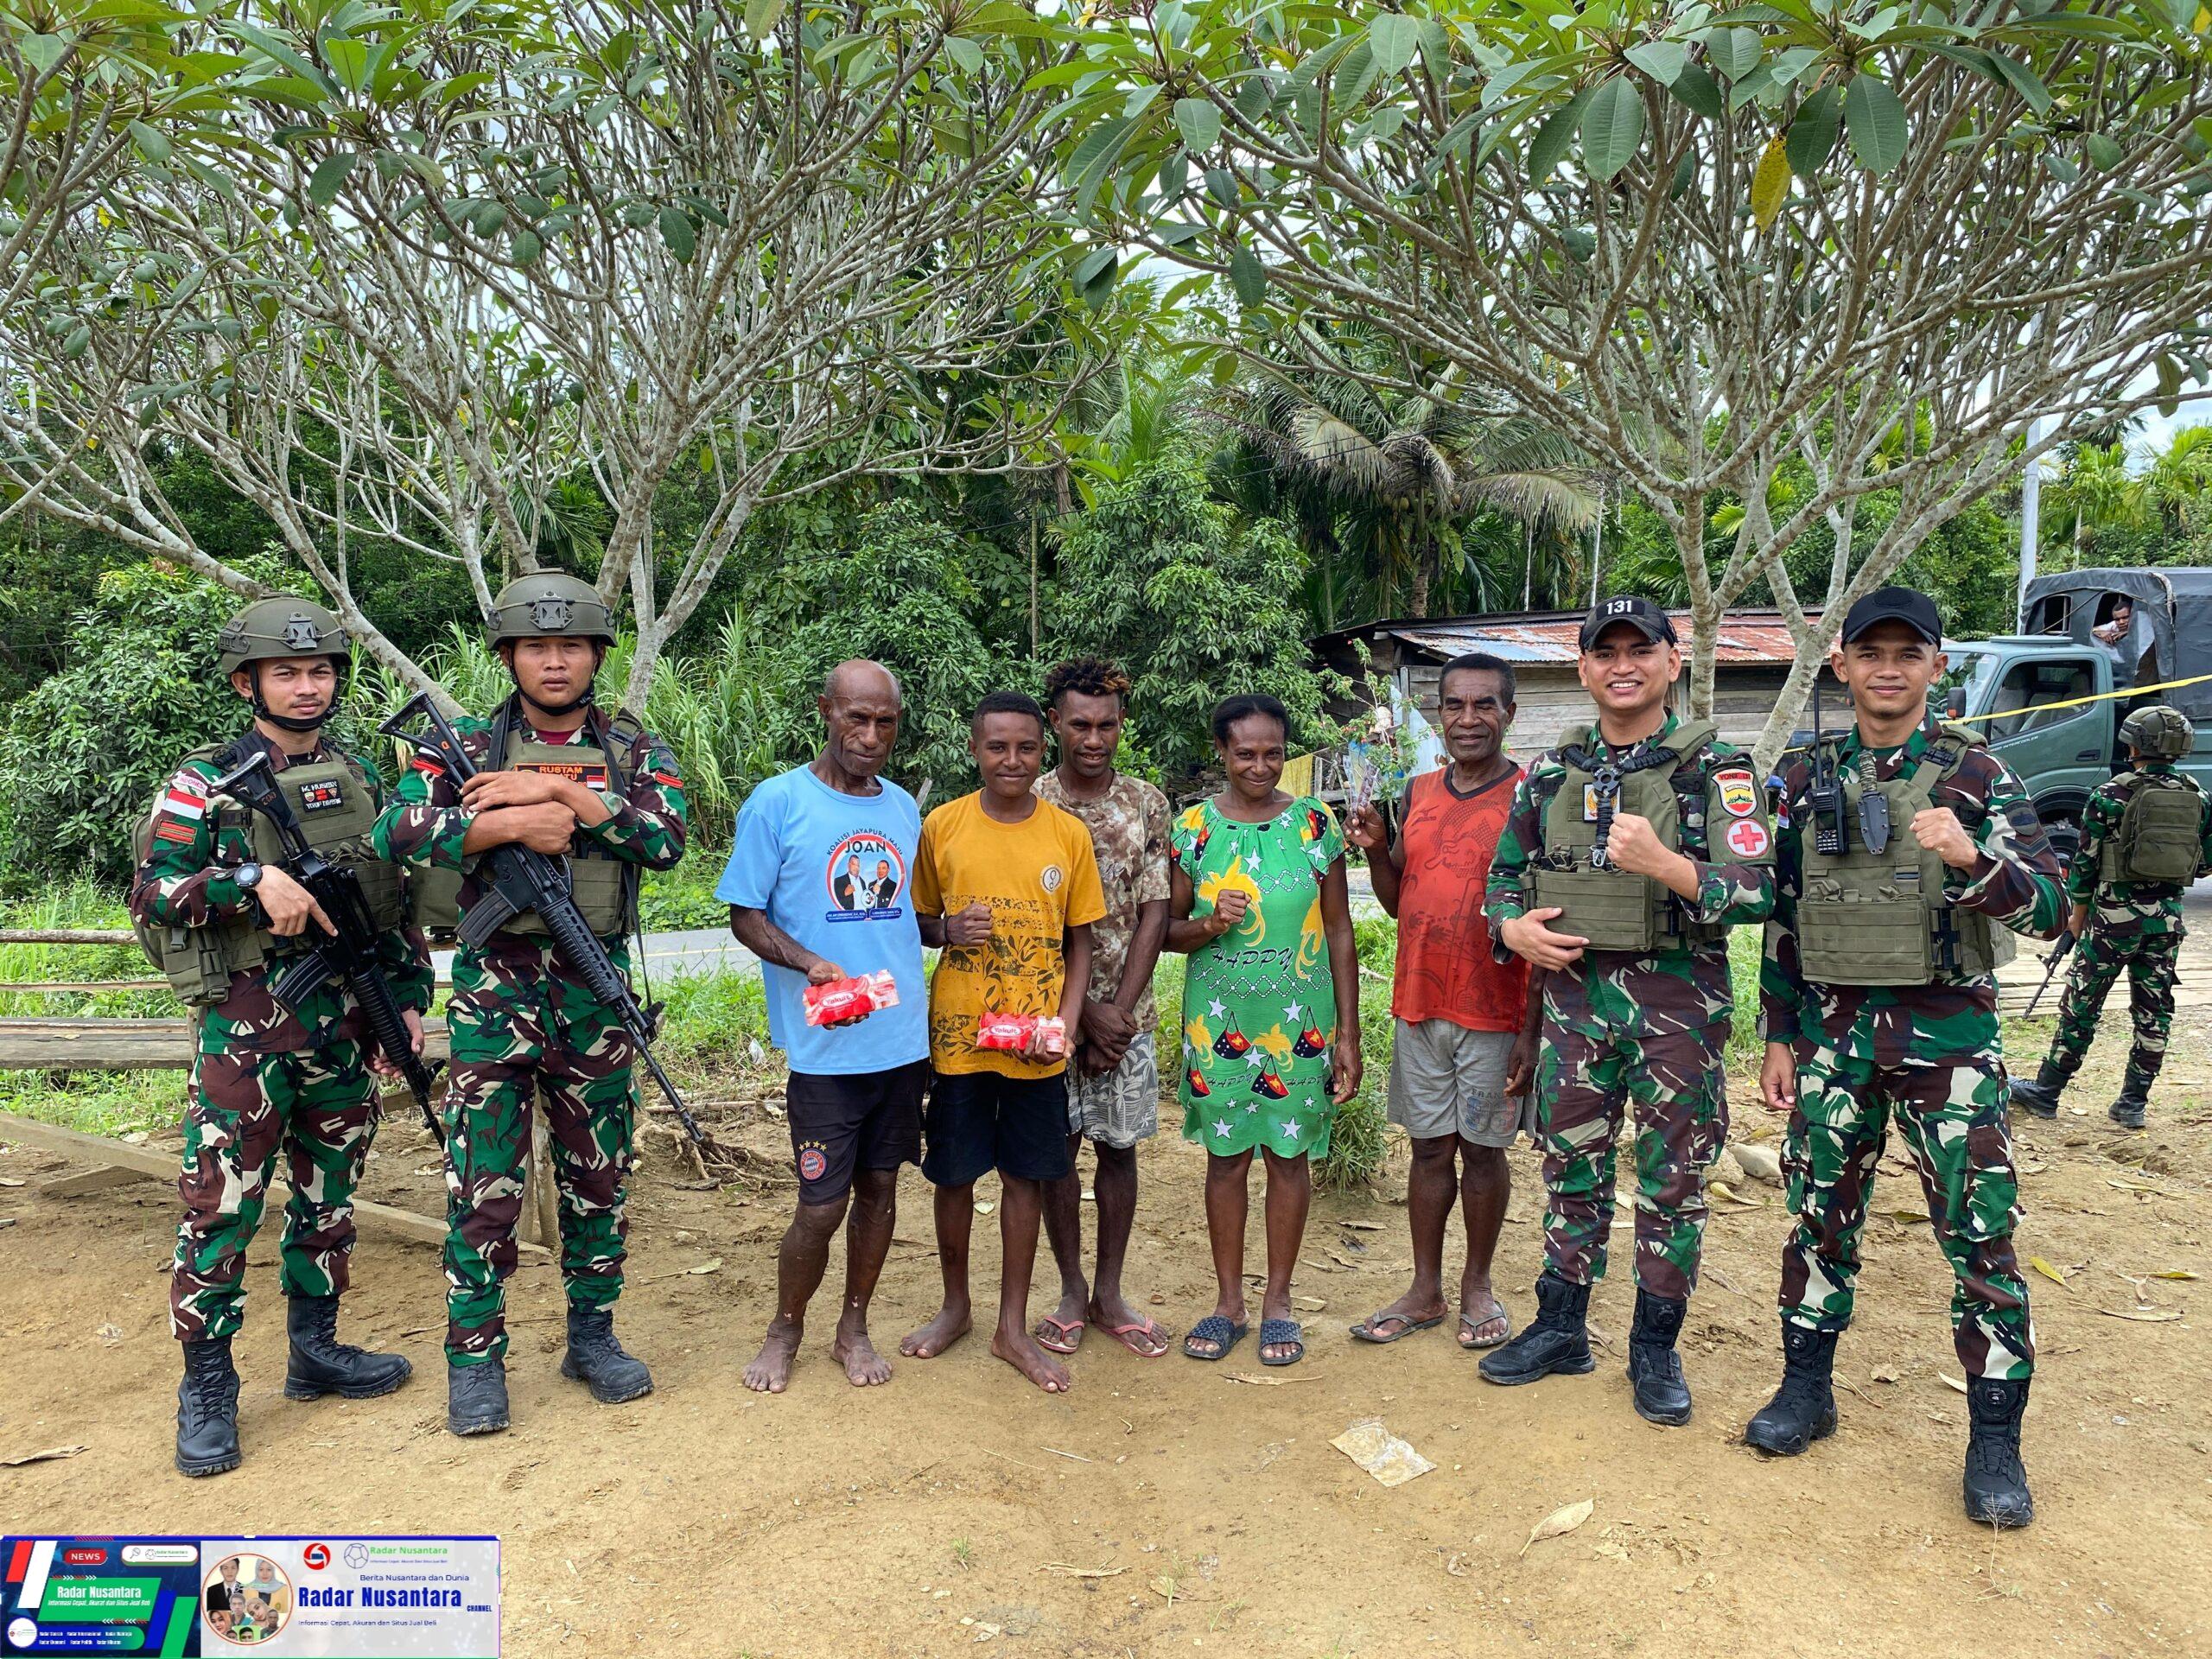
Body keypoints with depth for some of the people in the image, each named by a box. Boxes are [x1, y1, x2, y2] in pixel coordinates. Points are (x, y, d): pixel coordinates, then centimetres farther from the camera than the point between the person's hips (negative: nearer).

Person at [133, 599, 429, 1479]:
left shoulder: (362, 779, 10)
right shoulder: (204, 782, -3)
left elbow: (399, 900, 13)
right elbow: (150, 893, -8)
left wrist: (410, 999, 7)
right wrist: (254, 880, -22)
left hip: (348, 1022, 5)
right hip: (247, 1022, -4)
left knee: (328, 1195, 14)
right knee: (220, 1201, -2)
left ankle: (315, 1348, 28)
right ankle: (207, 1388, 11)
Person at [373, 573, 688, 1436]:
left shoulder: (634, 748, 4)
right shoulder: (466, 746, 2)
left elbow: (665, 837, -13)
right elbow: (398, 830, -13)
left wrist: (556, 791, -18)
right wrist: (513, 822, -20)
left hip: (596, 990, 2)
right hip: (495, 987, -1)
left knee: (598, 1177, 11)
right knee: (484, 1184, 2)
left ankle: (592, 1335, 27)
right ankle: (475, 1357, 16)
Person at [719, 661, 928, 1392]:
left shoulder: (904, 809, 10)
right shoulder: (778, 802, -7)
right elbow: (745, 916, -6)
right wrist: (810, 963, -22)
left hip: (903, 1037, 5)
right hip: (825, 1047, -5)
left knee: (880, 1186, 13)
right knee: (822, 1204, 1)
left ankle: (853, 1328, 31)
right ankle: (785, 1330, 27)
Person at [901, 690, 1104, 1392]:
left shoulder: (1068, 835, -1)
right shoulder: (941, 826, -2)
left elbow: (1079, 942, 4)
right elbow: (917, 920, 8)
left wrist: (1065, 1026, -8)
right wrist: (947, 930, -15)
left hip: (1036, 1041, 0)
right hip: (957, 1034, 0)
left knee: (1026, 1177, 9)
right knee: (953, 1173, 11)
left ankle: (1013, 1326, 24)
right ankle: (955, 1306, 34)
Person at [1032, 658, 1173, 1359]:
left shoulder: (1147, 805, 0)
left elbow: (1154, 915, -2)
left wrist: (1118, 1012, -9)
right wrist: (1085, 1012, -12)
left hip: (1127, 1014, 2)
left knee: (1119, 1148, 9)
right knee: (1057, 1149, 7)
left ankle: (1109, 1293, 24)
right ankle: (1071, 1291, 24)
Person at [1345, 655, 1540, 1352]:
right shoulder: (1419, 794, 7)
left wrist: (1532, 1031, -13)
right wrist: (1374, 850, -5)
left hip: (1494, 1014, -4)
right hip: (1419, 1006, 4)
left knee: (1482, 1148, 8)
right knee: (1429, 1146, 12)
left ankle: (1477, 1287, 26)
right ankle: (1425, 1291, 24)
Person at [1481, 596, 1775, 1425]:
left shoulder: (1715, 768, -6)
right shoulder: (1553, 772, 7)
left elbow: (1756, 890, -15)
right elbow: (1505, 872, 16)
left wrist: (1663, 863, -30)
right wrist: (1512, 926, -5)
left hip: (1677, 999, -3)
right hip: (1574, 992, 4)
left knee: (1672, 1181, 7)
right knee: (1571, 1170, 13)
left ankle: (1656, 1348, 23)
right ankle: (1560, 1329, 28)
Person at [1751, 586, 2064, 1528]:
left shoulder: (1976, 774, -2)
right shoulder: (1805, 780, 6)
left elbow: (2047, 905, -9)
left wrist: (1970, 857, -29)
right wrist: (1779, 1038, 8)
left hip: (1947, 1034, -2)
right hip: (1832, 1031, 3)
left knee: (1979, 1232, 0)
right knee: (1821, 1219, 11)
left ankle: (1995, 1439, 14)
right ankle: (1806, 1391, 27)